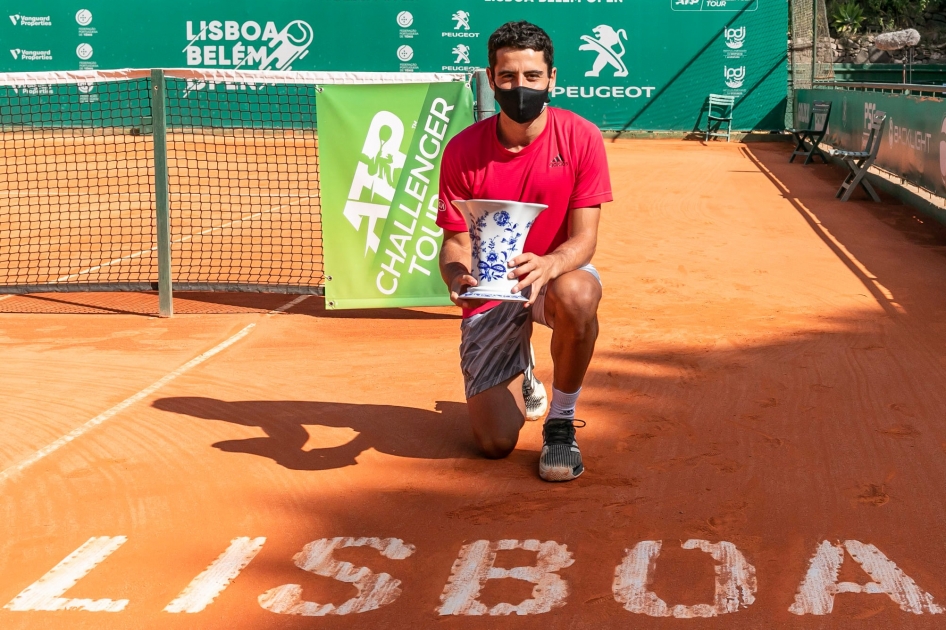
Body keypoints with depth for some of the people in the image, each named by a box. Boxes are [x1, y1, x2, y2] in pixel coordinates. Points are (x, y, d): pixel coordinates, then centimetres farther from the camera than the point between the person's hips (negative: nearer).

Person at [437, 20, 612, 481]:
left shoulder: (581, 138, -14)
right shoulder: (463, 150, -12)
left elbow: (583, 238, -16)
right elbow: (455, 240, -7)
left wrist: (547, 266, -39)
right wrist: (456, 275, -32)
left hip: (558, 273, -1)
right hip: (491, 291, 1)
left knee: (578, 297, -41)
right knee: (495, 443, -8)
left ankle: (561, 421, -13)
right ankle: (520, 371, 31)